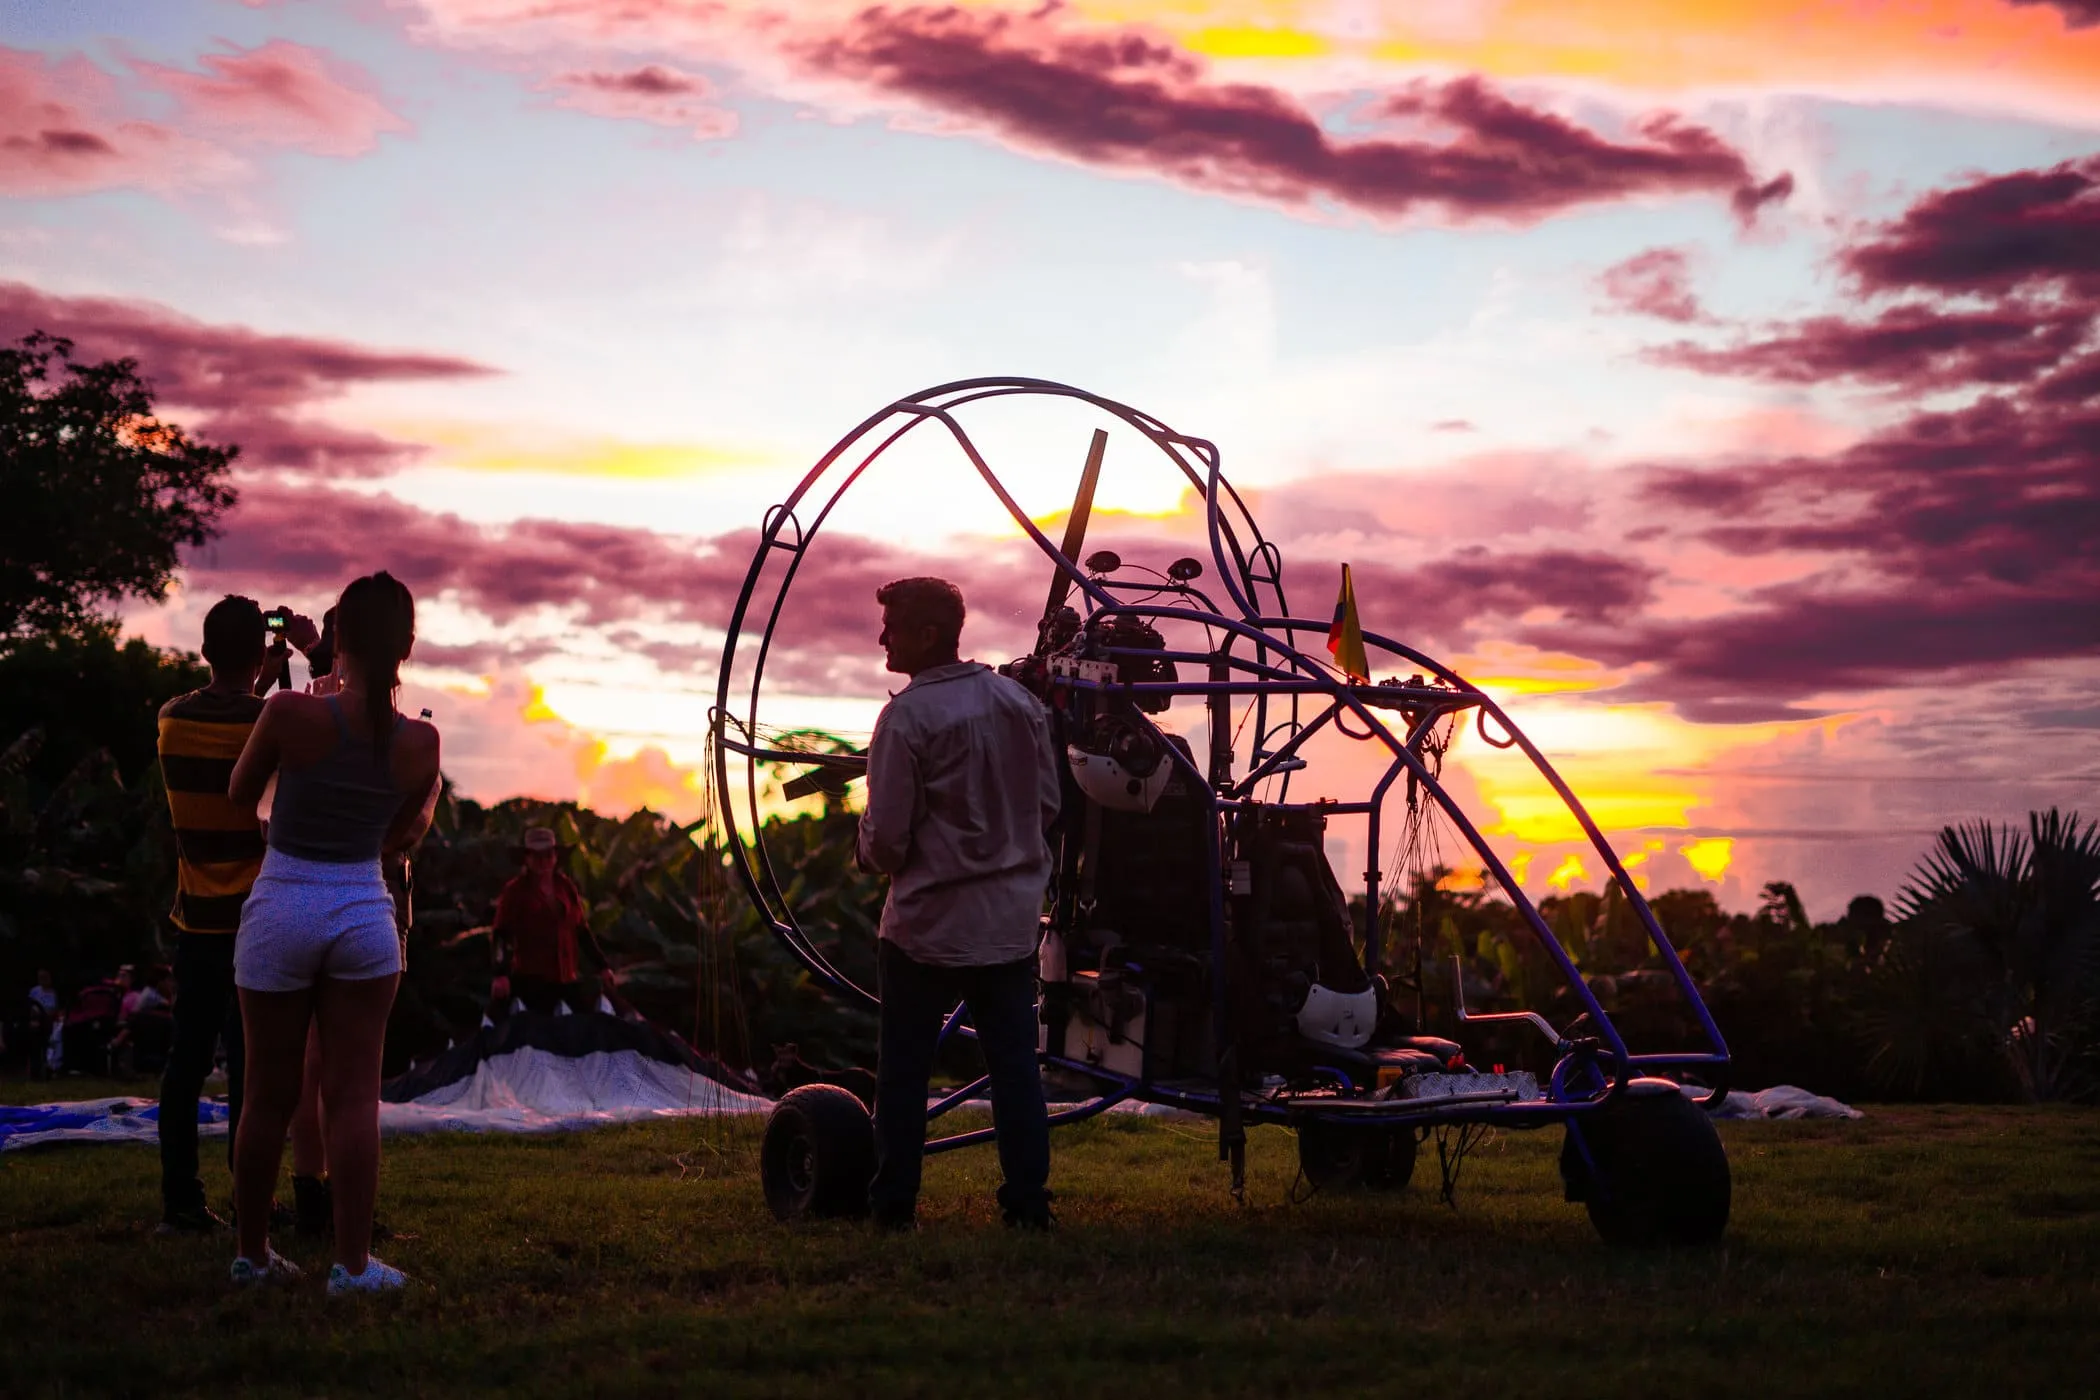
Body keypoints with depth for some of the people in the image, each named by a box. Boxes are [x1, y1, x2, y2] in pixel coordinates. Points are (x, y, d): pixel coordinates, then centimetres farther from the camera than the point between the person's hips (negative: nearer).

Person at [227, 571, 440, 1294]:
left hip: (280, 909, 0)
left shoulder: (291, 713, -14)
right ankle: (352, 1261, 3)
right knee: (352, 1097, 4)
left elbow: (241, 794, 4)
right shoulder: (420, 741, -6)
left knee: (270, 1095, 10)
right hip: (362, 914, 0)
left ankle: (253, 1252, 21)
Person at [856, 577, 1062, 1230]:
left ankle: (894, 1202, 12)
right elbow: (1048, 805, 10)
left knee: (905, 1065, 7)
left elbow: (887, 835, -15)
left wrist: (871, 854, 7)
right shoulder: (1020, 702, 4)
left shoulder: (907, 716, -15)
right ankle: (1028, 1200, 9)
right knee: (1014, 1062, 9)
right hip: (1012, 915, 5)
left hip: (930, 919, -5)